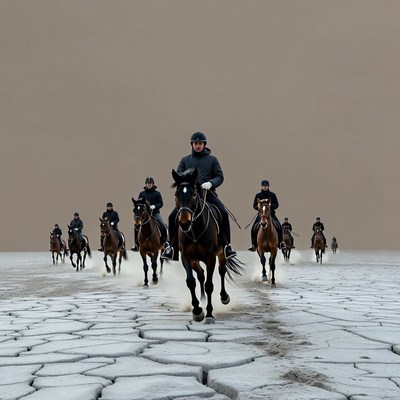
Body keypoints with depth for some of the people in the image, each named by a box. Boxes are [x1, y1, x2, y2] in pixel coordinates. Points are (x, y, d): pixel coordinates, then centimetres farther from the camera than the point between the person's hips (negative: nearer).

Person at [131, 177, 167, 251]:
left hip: (155, 212, -1)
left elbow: (161, 203, 3)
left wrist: (154, 206, -15)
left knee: (163, 226, -20)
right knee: (136, 227, -13)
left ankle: (164, 242, -4)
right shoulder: (142, 193, 9)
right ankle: (136, 244, -1)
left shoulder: (157, 193, 5)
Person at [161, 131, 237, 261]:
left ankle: (227, 246, -17)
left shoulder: (212, 159, 12)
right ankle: (172, 249, -3)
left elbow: (220, 177, 6)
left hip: (208, 193, -1)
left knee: (223, 214, -25)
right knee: (173, 216, -14)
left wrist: (211, 183, -15)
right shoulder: (185, 160, 16)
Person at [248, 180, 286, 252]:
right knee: (253, 228, -14)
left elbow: (276, 205, 1)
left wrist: (269, 206, -18)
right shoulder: (258, 195, 4)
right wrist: (259, 207, -16)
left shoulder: (272, 195, 3)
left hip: (271, 213, -1)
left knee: (279, 227, -19)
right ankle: (253, 245, -2)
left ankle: (281, 242, -3)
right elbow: (254, 205, 6)